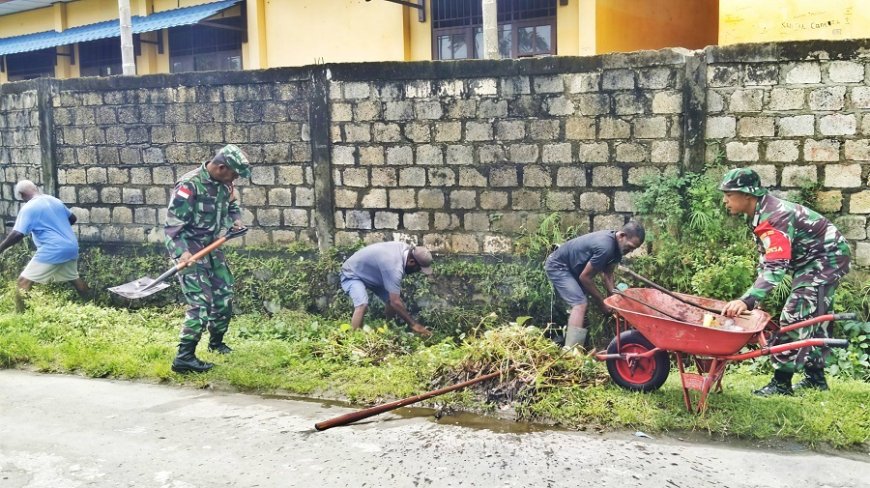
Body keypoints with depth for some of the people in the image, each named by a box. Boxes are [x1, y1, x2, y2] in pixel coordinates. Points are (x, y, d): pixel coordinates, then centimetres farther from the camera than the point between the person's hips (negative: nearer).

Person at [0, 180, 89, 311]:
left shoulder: (28, 208, -9)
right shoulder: (54, 200, 12)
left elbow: (17, 234, -17)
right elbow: (72, 218, 24)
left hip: (52, 251, -7)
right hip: (71, 247, 7)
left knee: (24, 282, -1)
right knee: (74, 278, 26)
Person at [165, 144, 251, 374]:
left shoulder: (224, 184, 2)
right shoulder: (190, 185, -22)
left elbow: (232, 205, 22)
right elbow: (173, 222, -21)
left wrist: (236, 219, 1)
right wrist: (181, 252, -31)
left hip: (211, 247, 8)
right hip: (189, 249, -8)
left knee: (224, 295, 15)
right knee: (201, 302, -15)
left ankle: (216, 341, 37)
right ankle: (184, 357, -9)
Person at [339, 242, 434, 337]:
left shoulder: (406, 249, -11)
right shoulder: (394, 266, -38)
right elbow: (395, 303, -37)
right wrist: (413, 324, -31)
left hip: (370, 274, 9)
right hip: (351, 274, -9)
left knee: (391, 299, 3)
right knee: (362, 305, -32)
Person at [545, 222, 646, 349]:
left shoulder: (617, 245, -5)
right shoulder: (605, 247, -33)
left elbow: (607, 272, 6)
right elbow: (585, 277, -24)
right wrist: (601, 301, -13)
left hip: (571, 268, 10)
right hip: (557, 266, -10)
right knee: (580, 304, -20)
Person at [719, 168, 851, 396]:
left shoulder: (773, 218, -31)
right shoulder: (761, 212, 1)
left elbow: (776, 267, -40)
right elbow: (767, 260, 8)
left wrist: (747, 300, -50)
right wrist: (753, 297, 5)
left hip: (825, 259, -11)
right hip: (812, 259, 11)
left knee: (795, 317, -15)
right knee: (813, 317, 17)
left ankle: (781, 382, -11)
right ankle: (815, 377, 29)